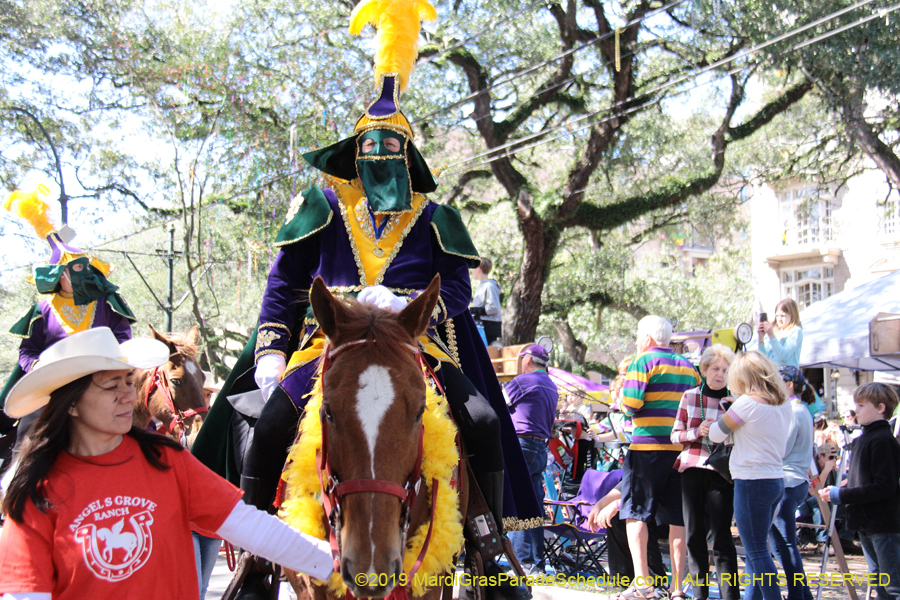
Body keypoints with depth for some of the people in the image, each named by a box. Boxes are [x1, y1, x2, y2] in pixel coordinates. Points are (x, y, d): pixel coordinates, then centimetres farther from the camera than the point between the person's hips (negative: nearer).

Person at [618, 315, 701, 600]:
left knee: (635, 512, 0)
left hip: (647, 446, -5)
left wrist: (624, 402, 7)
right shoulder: (688, 366, 14)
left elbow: (631, 403, -14)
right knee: (677, 518, 7)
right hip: (681, 449, 6)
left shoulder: (644, 361, -4)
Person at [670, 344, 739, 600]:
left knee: (721, 534, -7)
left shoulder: (734, 400, 4)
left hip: (721, 472, -2)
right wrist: (697, 432, -10)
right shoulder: (690, 397, 7)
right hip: (692, 469, 2)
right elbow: (675, 435, 8)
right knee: (694, 534, 6)